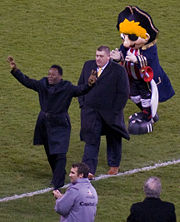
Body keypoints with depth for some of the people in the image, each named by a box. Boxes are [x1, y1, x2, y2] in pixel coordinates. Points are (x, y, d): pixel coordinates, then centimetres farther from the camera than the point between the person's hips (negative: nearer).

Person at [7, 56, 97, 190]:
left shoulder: (67, 87, -10)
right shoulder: (43, 84, 2)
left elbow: (80, 90, -21)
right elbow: (27, 81, 7)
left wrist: (89, 85, -41)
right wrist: (15, 70, 1)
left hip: (60, 125, -5)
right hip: (45, 123, 5)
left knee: (60, 154, -11)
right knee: (50, 153, 16)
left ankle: (58, 183, -9)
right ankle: (58, 175, 36)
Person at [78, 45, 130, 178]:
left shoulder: (118, 70, -12)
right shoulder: (88, 66, 2)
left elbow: (124, 93, -10)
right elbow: (81, 86, 12)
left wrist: (114, 111, -12)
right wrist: (83, 104, 4)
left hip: (110, 113, -2)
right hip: (91, 112, 2)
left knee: (113, 140, 16)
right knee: (91, 140, -5)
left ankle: (114, 165, 35)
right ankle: (89, 170, -7)